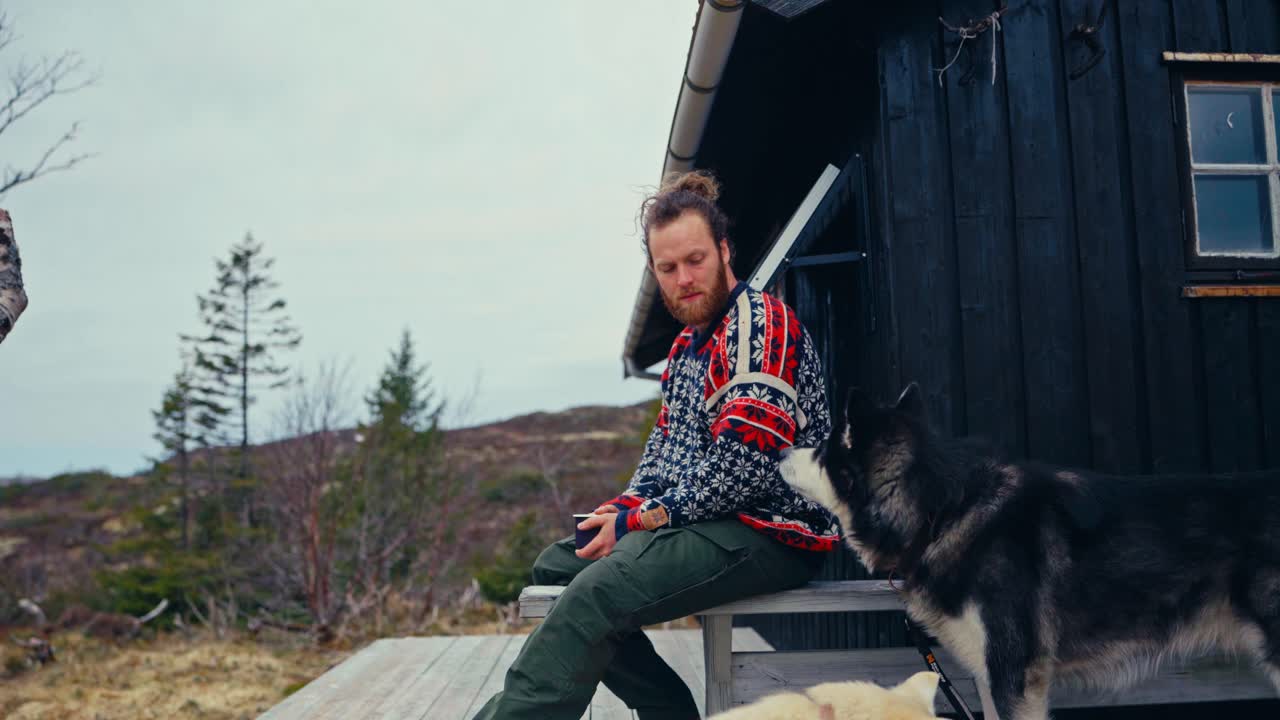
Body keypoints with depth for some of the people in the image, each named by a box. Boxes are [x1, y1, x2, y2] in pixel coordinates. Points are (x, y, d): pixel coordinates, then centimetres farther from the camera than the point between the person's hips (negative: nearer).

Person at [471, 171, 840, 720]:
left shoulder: (763, 326, -12)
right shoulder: (688, 345, 18)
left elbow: (741, 468, -21)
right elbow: (664, 443, 22)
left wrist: (647, 519, -14)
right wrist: (629, 505, 3)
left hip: (771, 531, -10)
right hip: (705, 522, 10)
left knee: (598, 590, -29)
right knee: (555, 567, 11)